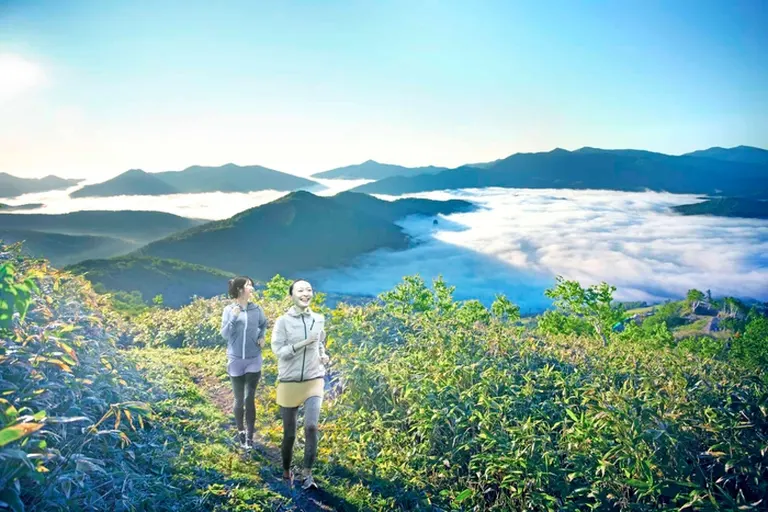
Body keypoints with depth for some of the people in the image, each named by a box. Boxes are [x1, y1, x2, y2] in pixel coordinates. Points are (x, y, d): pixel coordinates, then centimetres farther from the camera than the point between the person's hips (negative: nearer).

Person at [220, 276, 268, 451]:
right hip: (235, 360, -1)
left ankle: (249, 436, 8)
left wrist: (262, 337, 2)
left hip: (253, 360, 1)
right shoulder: (229, 310, -9)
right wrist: (233, 318, -23)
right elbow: (225, 335, -10)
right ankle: (241, 431, 30)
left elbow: (264, 324, 19)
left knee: (249, 399, -2)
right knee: (239, 400, 10)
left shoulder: (257, 309, -1)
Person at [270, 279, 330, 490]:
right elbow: (278, 351, -13)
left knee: (311, 426, -18)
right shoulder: (283, 321, -8)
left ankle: (307, 474, -3)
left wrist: (323, 355, 1)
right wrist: (303, 343, -23)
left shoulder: (319, 320, 4)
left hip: (314, 381, 2)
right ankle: (286, 472, 34)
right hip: (289, 383, -2)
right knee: (289, 434, 9)